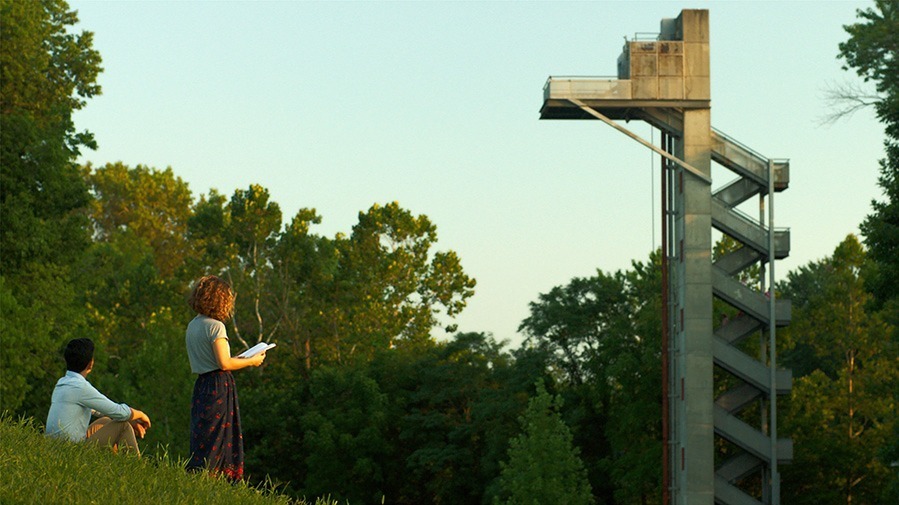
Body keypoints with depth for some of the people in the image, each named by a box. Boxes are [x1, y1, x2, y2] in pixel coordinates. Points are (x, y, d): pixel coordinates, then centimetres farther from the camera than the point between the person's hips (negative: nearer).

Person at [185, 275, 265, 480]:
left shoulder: (192, 326, 14)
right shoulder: (215, 326, -12)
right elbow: (224, 363, -17)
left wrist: (239, 359, 21)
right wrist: (251, 361, -4)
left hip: (201, 385, 8)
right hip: (219, 386, -8)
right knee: (215, 441, -6)